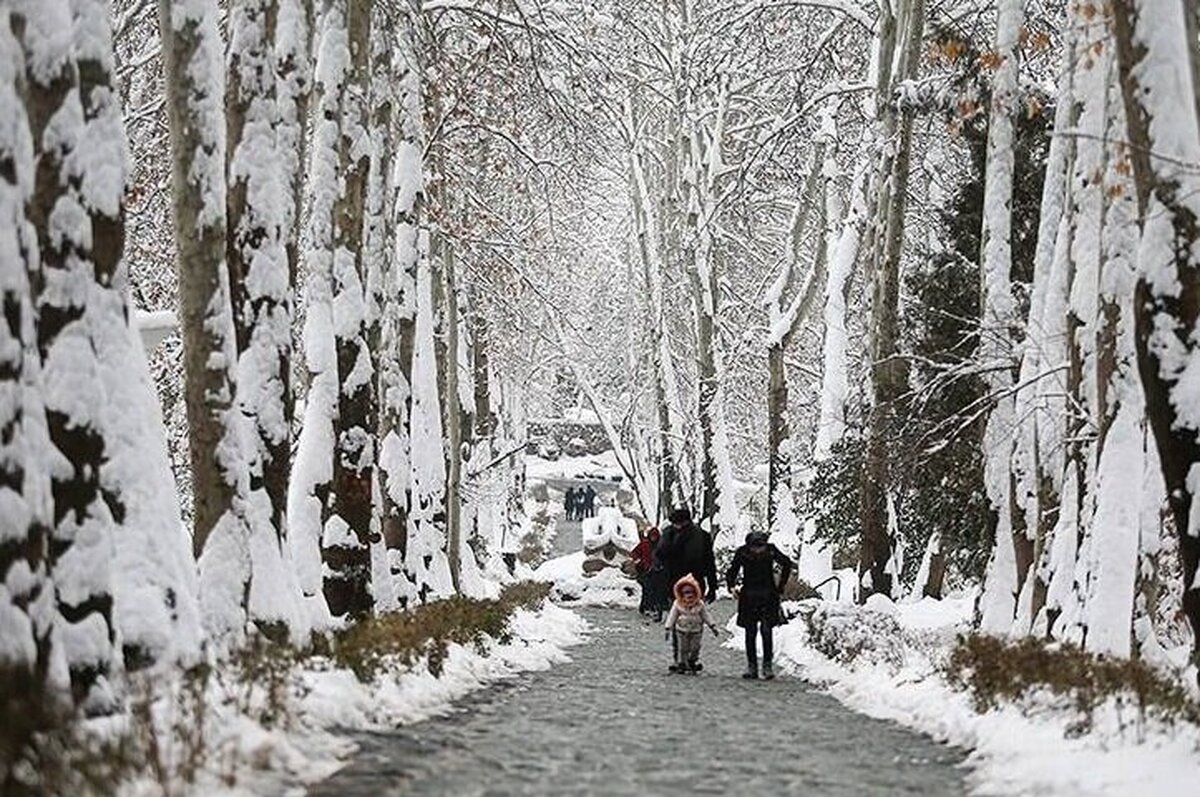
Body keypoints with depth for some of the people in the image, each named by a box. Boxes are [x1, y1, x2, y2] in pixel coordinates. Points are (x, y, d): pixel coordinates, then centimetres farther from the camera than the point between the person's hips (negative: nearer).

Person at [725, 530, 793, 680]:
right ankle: (752, 667, 6)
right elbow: (732, 571, 0)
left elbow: (787, 564, 2)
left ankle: (767, 666, -4)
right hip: (748, 597, 1)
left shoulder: (771, 550, -8)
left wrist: (780, 587, 1)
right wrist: (731, 586, -18)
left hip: (768, 596, -1)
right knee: (750, 632, 0)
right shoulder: (742, 552, -7)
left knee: (767, 631, -9)